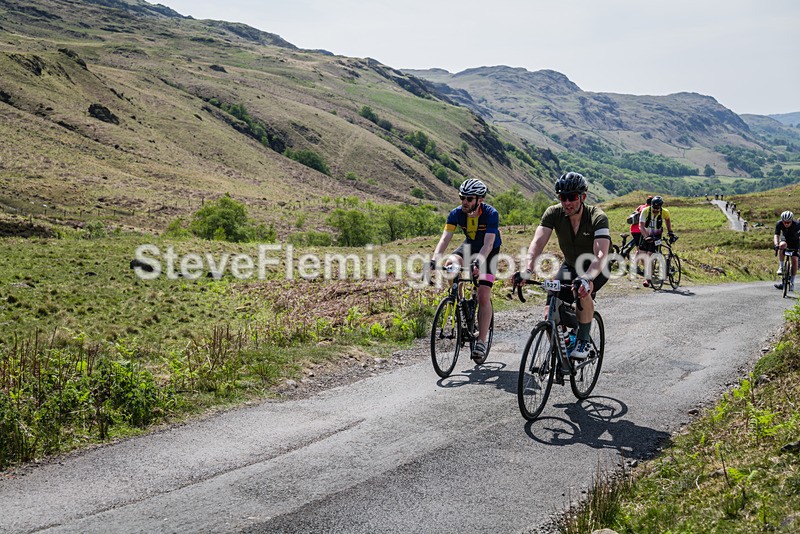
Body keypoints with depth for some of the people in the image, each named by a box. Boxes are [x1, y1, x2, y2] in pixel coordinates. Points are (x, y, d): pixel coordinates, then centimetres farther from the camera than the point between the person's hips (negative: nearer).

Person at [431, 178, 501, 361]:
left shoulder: (491, 214, -29)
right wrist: (434, 260, -41)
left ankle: (482, 341, -7)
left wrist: (478, 262, -54)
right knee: (451, 265, -28)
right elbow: (445, 238, -25)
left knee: (483, 296, -14)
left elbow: (488, 244, -38)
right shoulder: (457, 213, -19)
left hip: (489, 252, -4)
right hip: (470, 246, 4)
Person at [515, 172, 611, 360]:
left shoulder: (597, 217, -29)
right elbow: (538, 241, -32)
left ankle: (583, 341, -15)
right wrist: (527, 270, -51)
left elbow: (601, 255, -42)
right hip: (570, 266, 3)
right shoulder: (553, 213, -20)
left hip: (596, 269, -3)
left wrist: (586, 279, -60)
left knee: (583, 291, -36)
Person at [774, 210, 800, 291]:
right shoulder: (779, 224, -27)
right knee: (782, 245, -36)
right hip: (785, 238, 1)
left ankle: (792, 282, 1)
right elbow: (776, 235, -31)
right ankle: (781, 267, -24)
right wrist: (776, 244, -48)